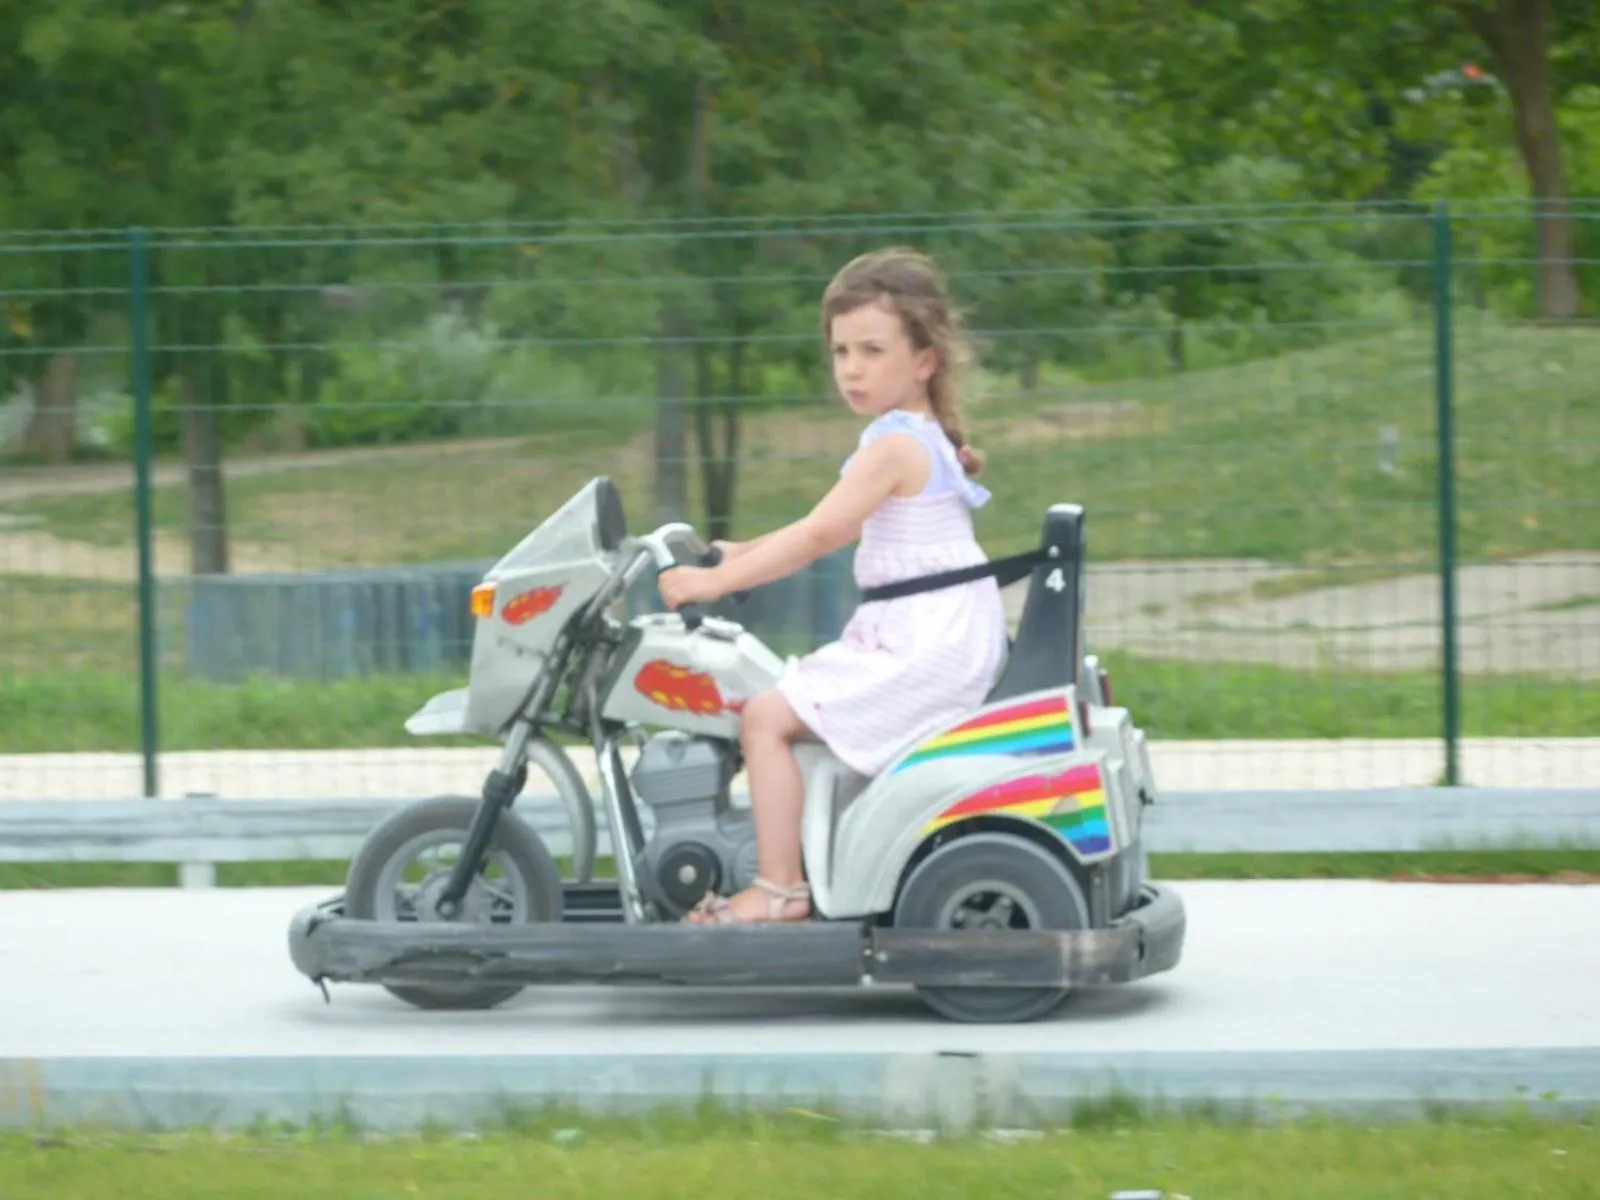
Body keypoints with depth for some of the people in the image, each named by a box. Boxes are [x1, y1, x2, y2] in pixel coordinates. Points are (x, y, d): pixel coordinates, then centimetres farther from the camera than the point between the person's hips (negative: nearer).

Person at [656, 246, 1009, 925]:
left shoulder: (896, 447, -14)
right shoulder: (926, 439, 17)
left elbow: (818, 537, -19)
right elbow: (832, 533, 22)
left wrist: (715, 581, -18)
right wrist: (736, 554, 17)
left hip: (927, 649, -11)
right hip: (948, 641, 11)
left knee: (766, 716, -15)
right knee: (784, 698, 21)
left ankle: (779, 890, -15)